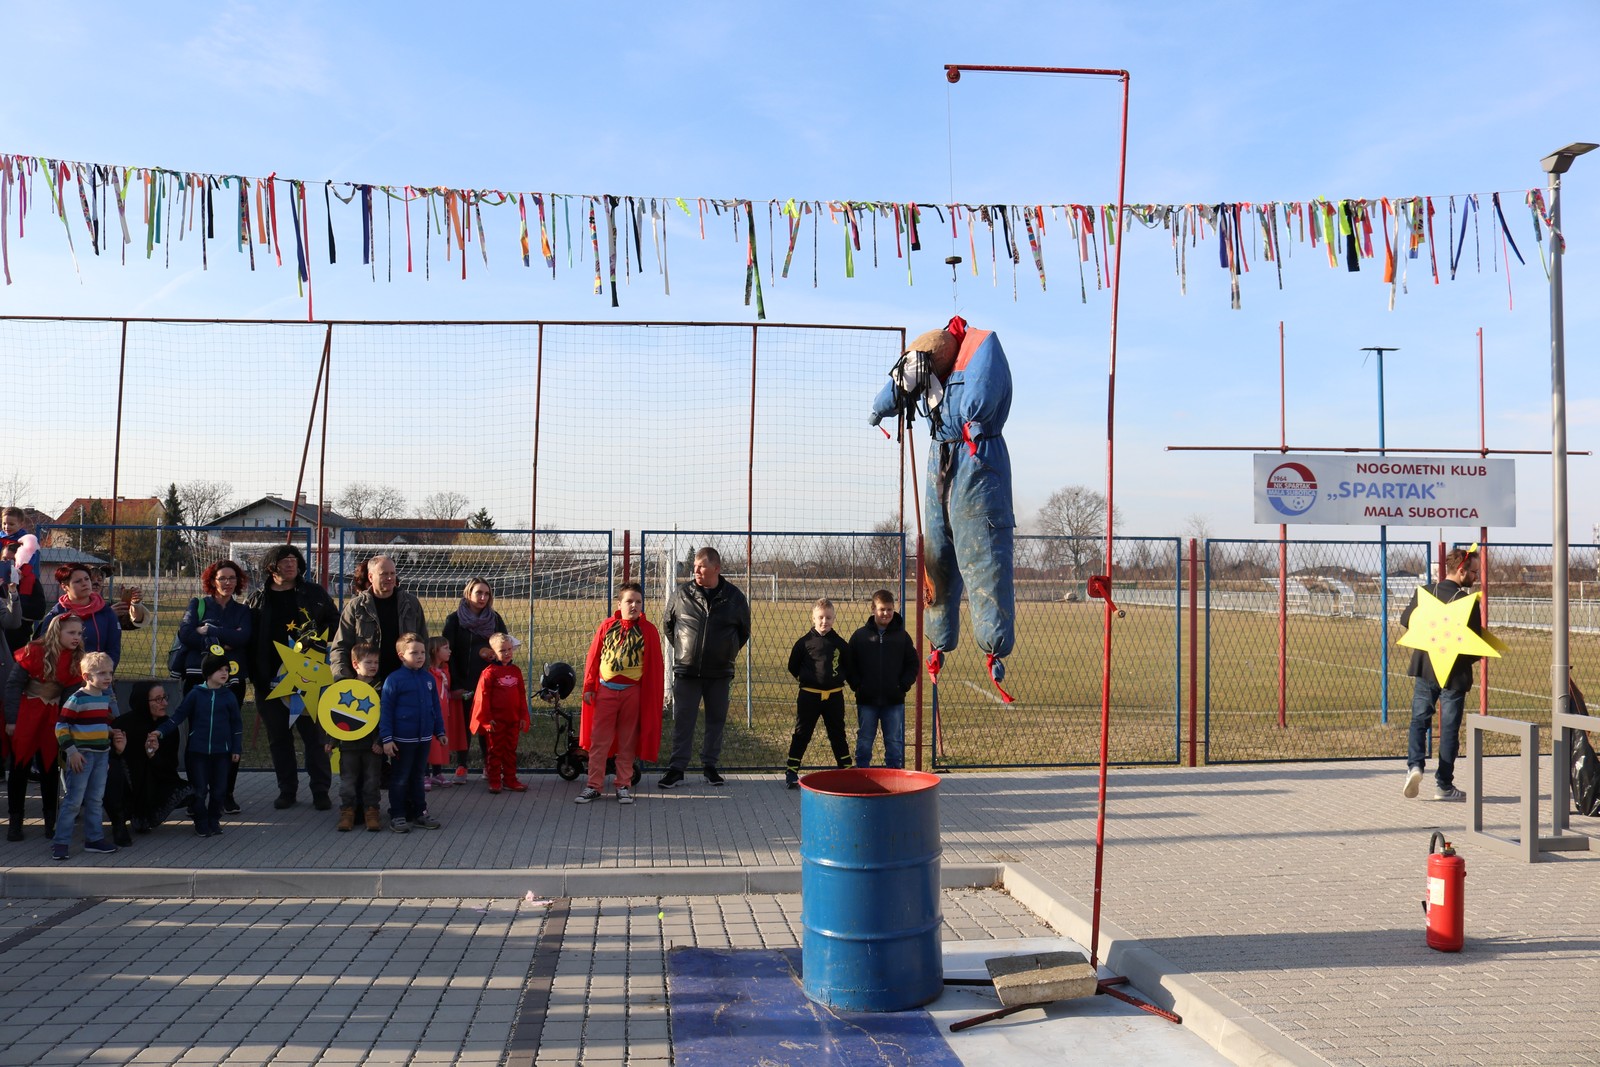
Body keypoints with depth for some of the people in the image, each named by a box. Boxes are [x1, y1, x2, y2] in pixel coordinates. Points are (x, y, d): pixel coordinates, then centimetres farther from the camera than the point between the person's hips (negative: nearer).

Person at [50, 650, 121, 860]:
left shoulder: (106, 698, 10)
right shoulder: (77, 699, -13)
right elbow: (61, 726, -15)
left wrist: (113, 735, 12)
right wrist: (71, 751, -19)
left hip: (102, 755, 7)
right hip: (82, 756, -7)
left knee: (96, 799, 13)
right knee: (74, 800, -5)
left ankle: (94, 838, 21)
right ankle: (60, 842, 2)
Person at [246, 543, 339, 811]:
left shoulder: (313, 593, 5)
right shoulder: (258, 598, 6)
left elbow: (334, 621, 9)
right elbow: (248, 638, 6)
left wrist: (319, 639, -11)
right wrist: (256, 676, -2)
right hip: (271, 680, 2)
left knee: (315, 734, 0)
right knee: (278, 738, 8)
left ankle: (321, 791, 8)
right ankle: (287, 790, 20)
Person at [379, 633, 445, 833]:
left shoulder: (428, 678, 3)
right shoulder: (394, 680, -13)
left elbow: (435, 707, 12)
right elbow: (385, 710, -12)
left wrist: (440, 731, 14)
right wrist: (386, 738, -15)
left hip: (424, 738, 5)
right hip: (402, 739, -5)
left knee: (418, 777, 17)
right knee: (400, 779, 6)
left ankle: (419, 812, 26)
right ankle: (397, 816, 15)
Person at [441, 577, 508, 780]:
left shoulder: (495, 619, 8)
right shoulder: (455, 620, -1)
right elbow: (448, 653, -4)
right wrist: (455, 684, -11)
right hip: (465, 683, -2)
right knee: (464, 723, 4)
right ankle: (461, 765, 13)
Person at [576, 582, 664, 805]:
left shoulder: (648, 630, -1)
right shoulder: (607, 626, 0)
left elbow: (654, 666, 2)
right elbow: (593, 658, 5)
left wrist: (652, 695, 0)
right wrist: (589, 687, 3)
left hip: (633, 692, 0)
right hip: (605, 690, 1)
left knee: (627, 742, 8)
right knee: (598, 740, 3)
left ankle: (624, 785, 18)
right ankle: (594, 785, 11)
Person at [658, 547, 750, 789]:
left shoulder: (734, 597, -2)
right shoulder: (681, 594, -3)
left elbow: (744, 630, 13)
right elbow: (669, 625, 12)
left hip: (720, 672, 1)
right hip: (686, 671, -1)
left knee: (716, 720, 9)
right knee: (683, 721, 2)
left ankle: (710, 765, 22)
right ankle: (677, 767, 9)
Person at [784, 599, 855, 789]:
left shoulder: (840, 643, 1)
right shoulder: (805, 642, -5)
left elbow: (849, 667, 12)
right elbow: (793, 666, 5)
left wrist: (840, 679, 2)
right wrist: (805, 679, 1)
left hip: (834, 696, 2)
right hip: (809, 695, -2)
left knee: (838, 734, 13)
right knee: (802, 734, 4)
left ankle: (847, 768, 21)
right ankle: (791, 771, 10)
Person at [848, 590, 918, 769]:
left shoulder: (902, 636, 2)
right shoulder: (860, 635, 0)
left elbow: (912, 664, 7)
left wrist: (904, 685, -5)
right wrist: (857, 685, -7)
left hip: (894, 701, 0)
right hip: (866, 700, 0)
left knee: (895, 743, 5)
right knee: (864, 742, 7)